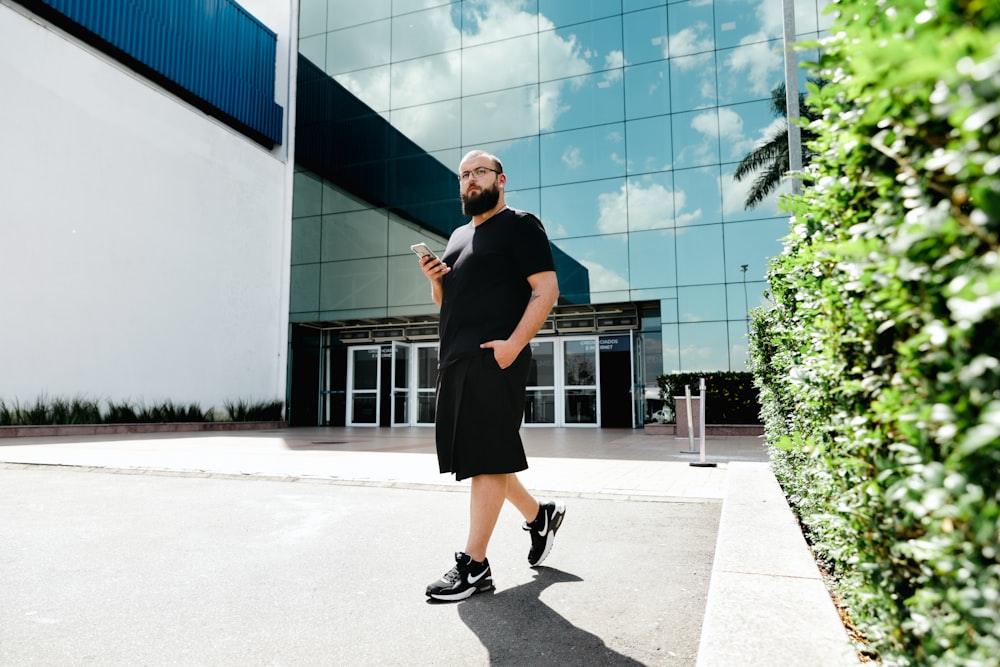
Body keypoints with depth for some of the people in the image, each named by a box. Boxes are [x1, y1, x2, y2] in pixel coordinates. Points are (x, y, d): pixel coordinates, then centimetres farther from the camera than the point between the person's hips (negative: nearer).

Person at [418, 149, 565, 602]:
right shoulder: (458, 236, 24)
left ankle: (474, 565, 1)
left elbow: (547, 289, -11)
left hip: (494, 357, -9)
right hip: (455, 359, 9)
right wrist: (436, 280, 6)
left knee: (486, 458, -6)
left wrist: (513, 344, -21)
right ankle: (538, 515, 30)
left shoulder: (519, 226, 0)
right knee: (475, 456, 13)